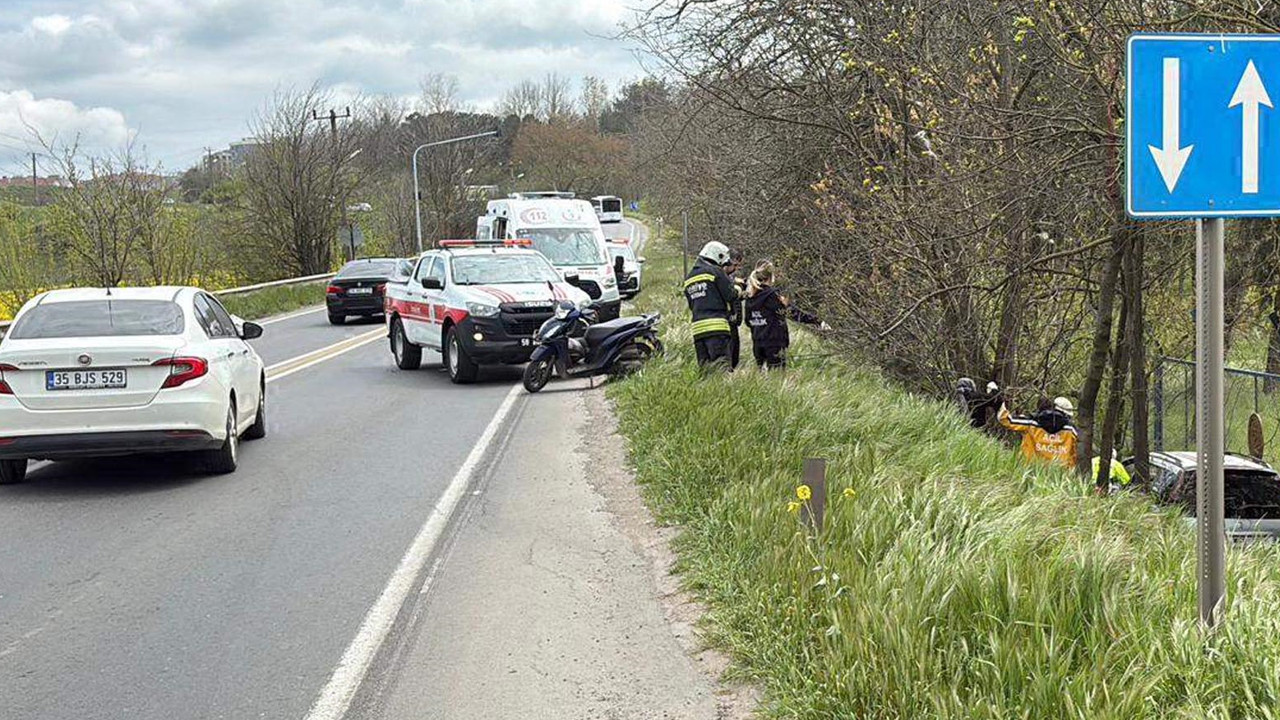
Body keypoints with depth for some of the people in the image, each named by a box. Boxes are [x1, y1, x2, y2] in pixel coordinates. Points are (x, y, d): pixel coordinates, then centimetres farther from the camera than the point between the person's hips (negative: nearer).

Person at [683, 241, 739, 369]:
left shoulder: (688, 278, 21)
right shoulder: (715, 271, -2)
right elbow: (731, 295, -5)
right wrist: (737, 288, 15)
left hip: (697, 327, 6)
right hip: (716, 325, -6)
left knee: (704, 366, 6)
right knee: (722, 364, -12)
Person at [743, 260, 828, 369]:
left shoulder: (750, 296, 6)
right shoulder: (772, 295, -13)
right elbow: (793, 312, -16)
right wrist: (818, 322, -14)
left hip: (757, 343, 7)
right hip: (775, 342, -7)